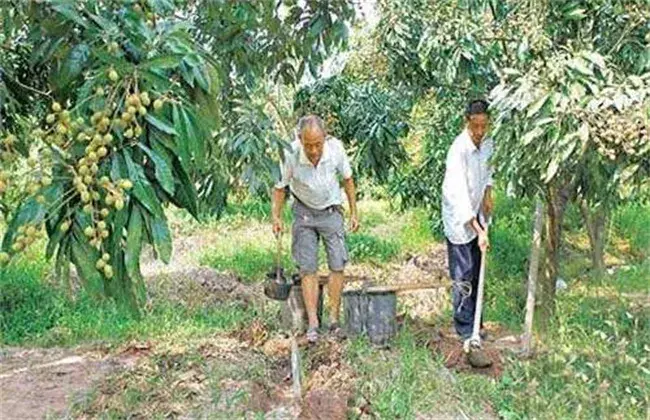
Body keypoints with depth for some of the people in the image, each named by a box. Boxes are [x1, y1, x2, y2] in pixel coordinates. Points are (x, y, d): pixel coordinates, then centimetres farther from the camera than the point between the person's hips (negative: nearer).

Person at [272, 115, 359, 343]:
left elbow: (347, 179, -2)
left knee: (337, 265, -2)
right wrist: (276, 217, -9)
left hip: (331, 211, 1)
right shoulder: (291, 154, -25)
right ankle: (313, 323, -1)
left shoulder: (335, 148, -21)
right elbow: (280, 187, -6)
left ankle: (334, 319, 8)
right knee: (308, 268, -4)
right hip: (304, 213, -1)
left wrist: (354, 212, 2)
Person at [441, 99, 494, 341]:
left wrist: (488, 194, 4)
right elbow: (459, 196, -31)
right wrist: (479, 231, -34)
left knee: (477, 273, 13)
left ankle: (474, 323, 23)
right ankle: (465, 328, 7)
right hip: (459, 219, -7)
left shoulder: (487, 144, -3)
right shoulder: (459, 150, -27)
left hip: (476, 215, 7)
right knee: (464, 276, -3)